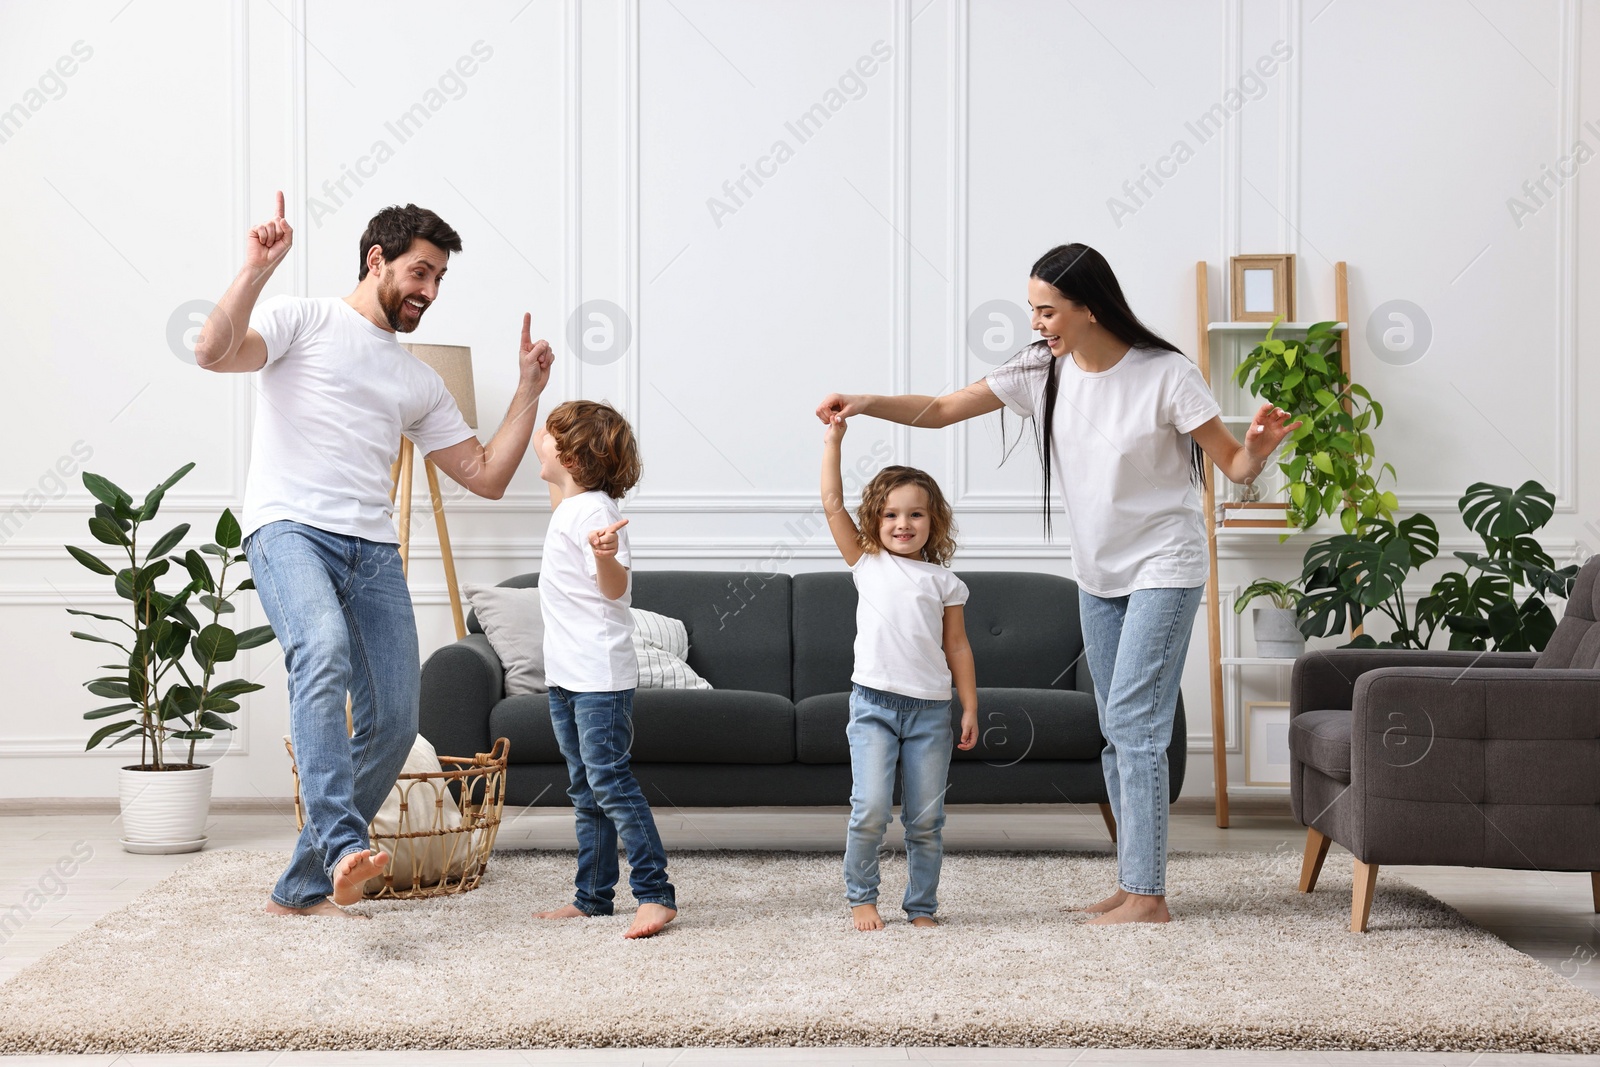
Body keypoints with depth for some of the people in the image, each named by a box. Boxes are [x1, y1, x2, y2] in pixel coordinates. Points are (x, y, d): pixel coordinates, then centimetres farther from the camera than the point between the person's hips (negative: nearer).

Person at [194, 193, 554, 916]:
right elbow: (214, 352, -11)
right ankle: (343, 849, -44)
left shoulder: (418, 381, 26)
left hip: (373, 551, 6)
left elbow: (487, 476, 22)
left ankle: (303, 888, 9)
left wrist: (529, 390, 17)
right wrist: (257, 268, -18)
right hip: (290, 530, -6)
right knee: (323, 650, -35)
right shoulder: (302, 320, 8)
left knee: (392, 725, -4)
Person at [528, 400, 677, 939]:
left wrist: (606, 555, -45)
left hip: (600, 677, -10)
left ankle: (655, 894, -12)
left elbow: (616, 587, -27)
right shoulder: (567, 507, 14)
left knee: (609, 780, -14)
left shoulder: (593, 510, -16)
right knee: (585, 791, 13)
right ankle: (593, 897, 20)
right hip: (566, 675, 10)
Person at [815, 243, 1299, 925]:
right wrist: (866, 404, -16)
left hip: (1163, 567, -6)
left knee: (1133, 720, -13)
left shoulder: (1166, 376, -17)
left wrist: (1259, 447, -35)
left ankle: (1147, 898, -11)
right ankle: (1136, 882, 19)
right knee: (1119, 731, 10)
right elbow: (942, 410, -1)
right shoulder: (1043, 371, -3)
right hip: (1099, 573, 6)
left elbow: (1234, 468, -13)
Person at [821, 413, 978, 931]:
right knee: (871, 809, -10)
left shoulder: (943, 581, 9)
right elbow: (833, 503, 3)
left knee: (926, 818, 4)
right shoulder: (867, 565, 8)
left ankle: (922, 905, 17)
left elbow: (957, 647, 11)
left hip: (930, 710, 1)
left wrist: (970, 708, 6)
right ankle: (861, 898, 7)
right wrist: (833, 439, 2)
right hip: (874, 703, -1)